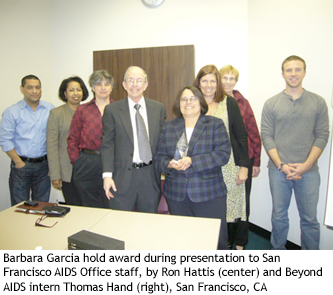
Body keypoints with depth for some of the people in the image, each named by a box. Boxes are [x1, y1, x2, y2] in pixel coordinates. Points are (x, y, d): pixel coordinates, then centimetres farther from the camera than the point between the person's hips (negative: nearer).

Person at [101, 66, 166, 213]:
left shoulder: (158, 108, 6)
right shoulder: (112, 110, 0)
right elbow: (107, 144, -1)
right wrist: (107, 175, -9)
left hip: (150, 176, 2)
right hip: (123, 177, -2)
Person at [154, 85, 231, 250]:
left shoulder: (215, 125, 3)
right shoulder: (169, 128, 11)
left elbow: (223, 154, -9)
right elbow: (159, 157, 9)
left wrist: (192, 161, -18)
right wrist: (170, 164, -14)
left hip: (209, 194, -2)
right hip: (176, 195, 3)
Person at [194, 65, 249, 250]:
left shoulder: (229, 103, 4)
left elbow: (241, 135, 2)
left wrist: (244, 166, -2)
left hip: (228, 164, -1)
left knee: (230, 207, 4)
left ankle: (234, 244, 26)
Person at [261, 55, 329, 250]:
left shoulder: (318, 102, 5)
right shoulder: (271, 104, 4)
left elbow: (322, 136, 1)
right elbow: (267, 137, -1)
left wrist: (305, 165, -10)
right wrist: (281, 165, -10)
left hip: (308, 171, 0)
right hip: (278, 170, 0)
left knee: (310, 219, 8)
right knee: (279, 216, 12)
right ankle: (278, 252, 32)